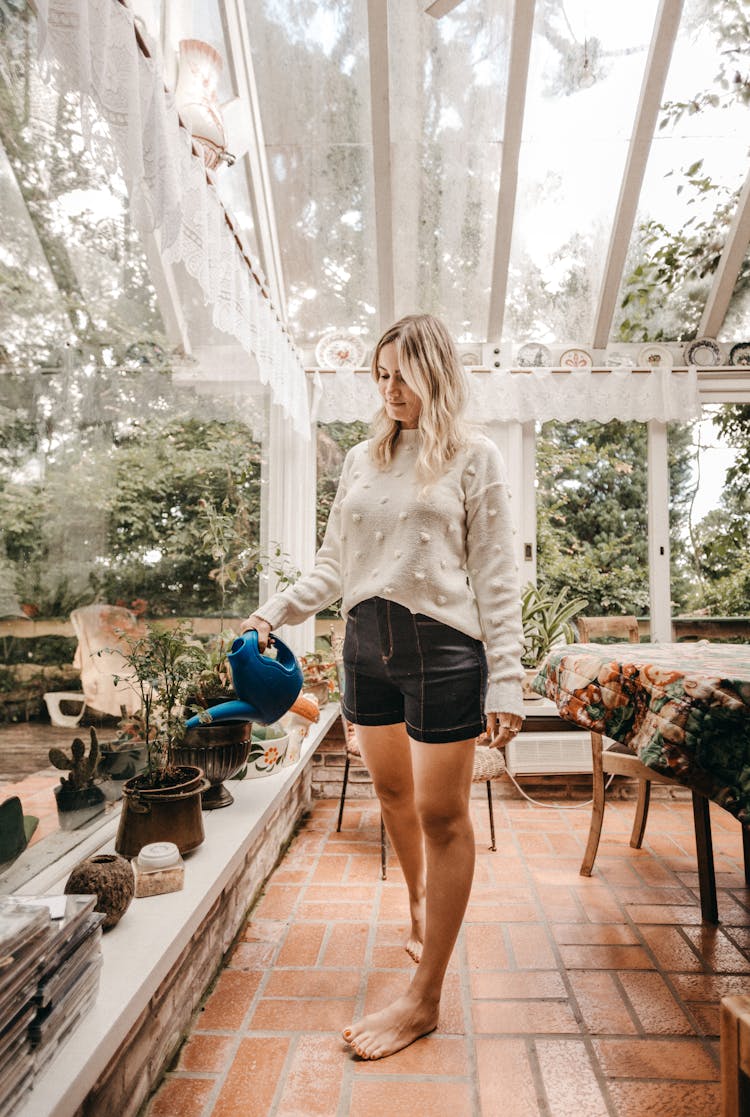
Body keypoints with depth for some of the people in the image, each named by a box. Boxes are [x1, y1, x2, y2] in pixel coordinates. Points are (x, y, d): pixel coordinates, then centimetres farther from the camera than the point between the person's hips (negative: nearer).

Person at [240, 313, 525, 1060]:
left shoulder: (473, 457, 0)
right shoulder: (362, 459, 13)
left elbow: (494, 577, -5)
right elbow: (334, 565, 12)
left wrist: (505, 681, -11)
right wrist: (276, 610, -2)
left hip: (442, 646, -4)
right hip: (366, 643, 5)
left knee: (442, 813, 2)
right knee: (391, 791, 18)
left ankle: (424, 999, 18)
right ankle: (420, 904, 47)